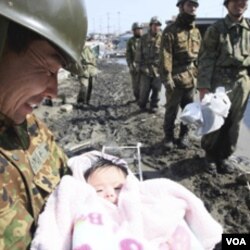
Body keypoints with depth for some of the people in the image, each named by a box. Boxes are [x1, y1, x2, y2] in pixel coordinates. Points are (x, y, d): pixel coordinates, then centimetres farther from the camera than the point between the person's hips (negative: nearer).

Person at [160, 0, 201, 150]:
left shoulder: (196, 32, 12)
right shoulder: (170, 30, -7)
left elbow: (199, 55, 16)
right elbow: (166, 56, -13)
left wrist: (199, 74, 10)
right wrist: (167, 78, -19)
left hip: (191, 78, 6)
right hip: (176, 78, -5)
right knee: (172, 110, 3)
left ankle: (184, 135, 27)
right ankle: (169, 136, 20)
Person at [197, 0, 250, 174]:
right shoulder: (216, 29, -2)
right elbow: (206, 59, -7)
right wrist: (204, 86, -14)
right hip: (219, 82, -4)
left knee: (234, 123, 10)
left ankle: (224, 156, 26)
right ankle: (210, 156, 23)